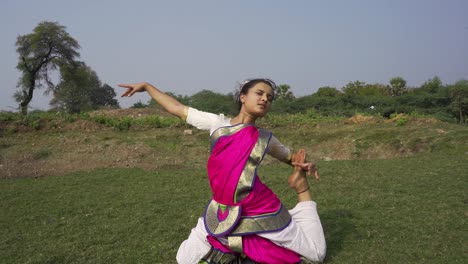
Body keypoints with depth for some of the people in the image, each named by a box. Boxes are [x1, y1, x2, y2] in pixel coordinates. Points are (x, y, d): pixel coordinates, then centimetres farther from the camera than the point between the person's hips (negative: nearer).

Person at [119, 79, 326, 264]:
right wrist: (146, 86, 13)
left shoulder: (265, 138, 2)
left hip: (260, 211, -1)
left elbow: (292, 157, 17)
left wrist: (304, 167, -5)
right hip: (221, 212, 1)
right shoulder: (217, 123, 1)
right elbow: (177, 108, 7)